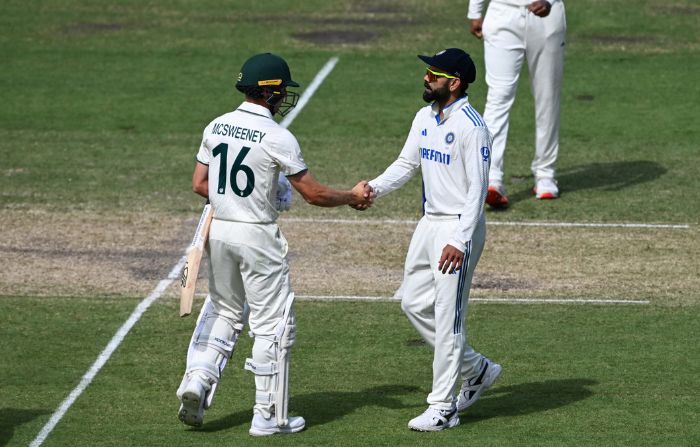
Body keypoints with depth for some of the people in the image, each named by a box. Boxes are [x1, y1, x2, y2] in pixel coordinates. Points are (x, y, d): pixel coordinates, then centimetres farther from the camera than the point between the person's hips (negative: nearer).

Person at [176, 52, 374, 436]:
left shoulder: (216, 127, 3)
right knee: (272, 325, 4)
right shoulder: (277, 137, -14)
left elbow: (200, 184, 7)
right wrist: (352, 197, 6)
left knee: (224, 313, 21)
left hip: (219, 230, 6)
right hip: (258, 237, -6)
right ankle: (269, 417, 7)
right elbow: (313, 194, -10)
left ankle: (197, 380, 1)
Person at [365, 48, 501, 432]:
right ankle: (476, 369, 29)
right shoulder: (425, 118, 9)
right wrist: (374, 188, -7)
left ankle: (443, 408, 1)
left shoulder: (471, 127, -18)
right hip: (429, 223, 9)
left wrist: (460, 241, -25)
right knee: (414, 304, 14)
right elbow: (406, 164, 12)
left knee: (448, 318, -5)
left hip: (459, 227, -9)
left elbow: (478, 189, -19)